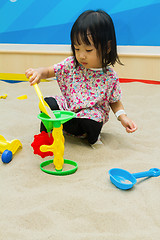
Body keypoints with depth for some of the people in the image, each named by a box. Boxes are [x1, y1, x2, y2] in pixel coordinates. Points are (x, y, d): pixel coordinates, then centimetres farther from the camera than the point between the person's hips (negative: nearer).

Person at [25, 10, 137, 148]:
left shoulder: (110, 77, -12)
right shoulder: (71, 64, -8)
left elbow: (115, 102, 1)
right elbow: (49, 71, -1)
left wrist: (123, 118, -16)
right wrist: (39, 73, -25)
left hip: (91, 112, -2)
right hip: (68, 105, 2)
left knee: (93, 120, -34)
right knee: (49, 103, -22)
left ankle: (92, 136, 3)